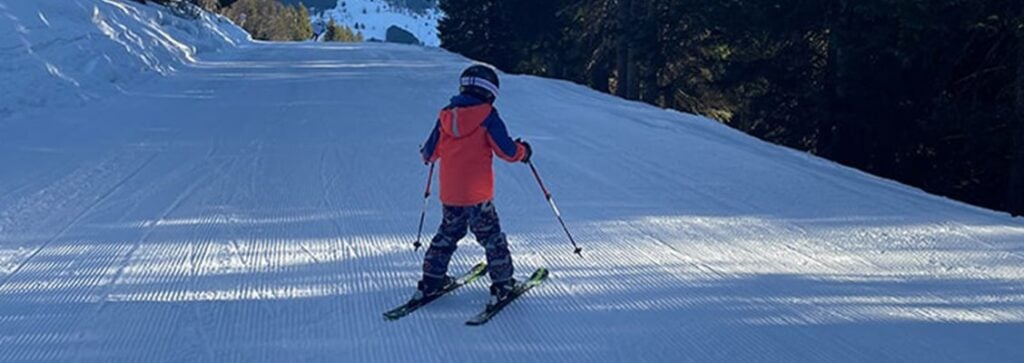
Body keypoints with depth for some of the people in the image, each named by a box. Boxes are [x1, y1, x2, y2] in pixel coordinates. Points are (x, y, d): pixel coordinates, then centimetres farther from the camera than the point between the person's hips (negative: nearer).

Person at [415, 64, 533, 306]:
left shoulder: (445, 116, 5)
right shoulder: (487, 117, -9)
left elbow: (430, 153, 12)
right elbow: (507, 151, -10)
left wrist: (426, 155, 36)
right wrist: (523, 151, 12)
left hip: (449, 194, 5)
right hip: (477, 195, -5)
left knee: (447, 235, 20)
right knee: (491, 238, 7)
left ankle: (430, 282, 22)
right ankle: (502, 285, 9)